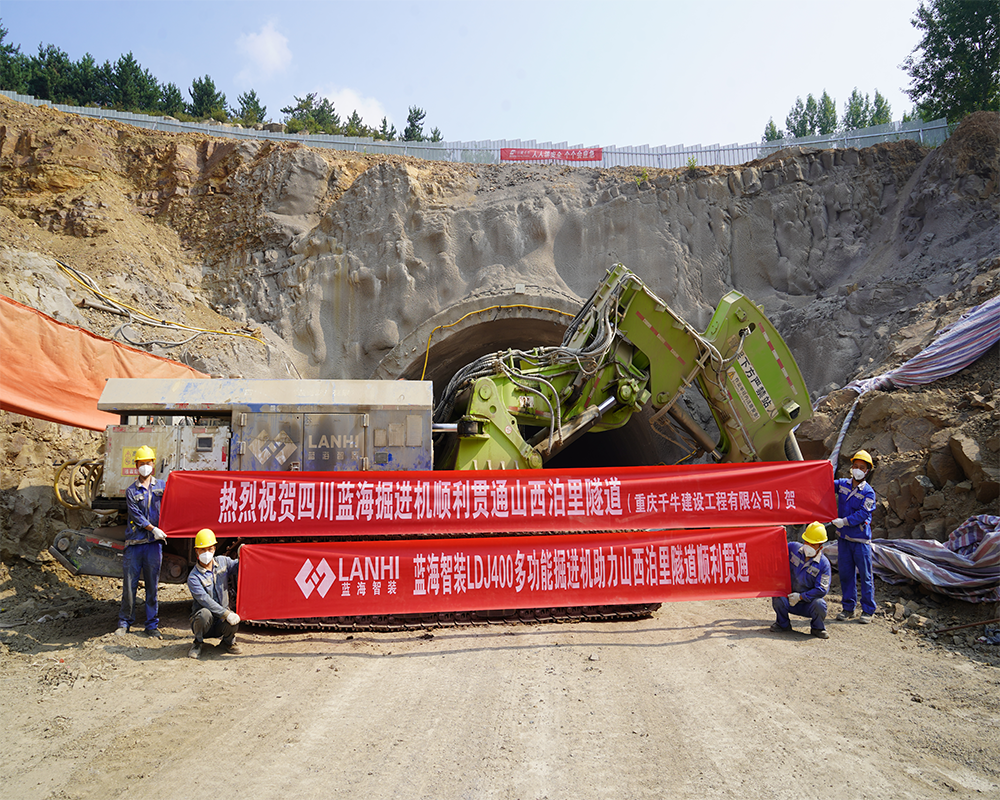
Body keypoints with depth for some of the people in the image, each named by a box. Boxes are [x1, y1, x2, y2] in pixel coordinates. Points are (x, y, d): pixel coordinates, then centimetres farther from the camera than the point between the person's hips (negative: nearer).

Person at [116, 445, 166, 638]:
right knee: (129, 584, 0)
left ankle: (152, 625, 11)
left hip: (154, 542, 0)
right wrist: (152, 529, -15)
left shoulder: (161, 486, 11)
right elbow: (135, 515, -3)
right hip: (134, 542, 0)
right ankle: (124, 623, 14)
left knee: (152, 585, 4)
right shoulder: (131, 491, 8)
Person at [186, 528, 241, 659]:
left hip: (221, 623, 3)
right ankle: (198, 643, -6)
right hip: (203, 621, -3)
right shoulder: (194, 577, -13)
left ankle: (228, 642, 5)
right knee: (204, 614, -36)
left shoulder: (223, 562, 4)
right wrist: (226, 614, -32)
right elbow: (205, 600, -23)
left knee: (233, 621, -30)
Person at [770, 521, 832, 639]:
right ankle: (783, 624, 2)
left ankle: (818, 628, 1)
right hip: (790, 599, 2)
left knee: (819, 604, -34)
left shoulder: (824, 564, -9)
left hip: (809, 602, -2)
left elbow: (821, 589, -15)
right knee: (778, 599, -30)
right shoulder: (793, 548, -1)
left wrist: (800, 596, -18)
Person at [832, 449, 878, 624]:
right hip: (843, 537, 4)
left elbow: (862, 514, -16)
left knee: (865, 575, 1)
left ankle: (868, 610, 11)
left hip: (861, 539, -4)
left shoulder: (868, 492, -8)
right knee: (845, 573, 10)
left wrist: (845, 521, -22)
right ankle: (848, 608, 20)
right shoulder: (842, 484, 5)